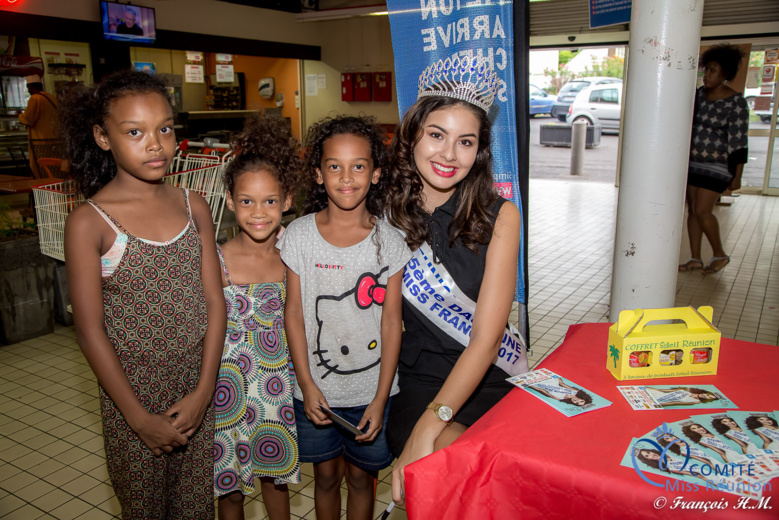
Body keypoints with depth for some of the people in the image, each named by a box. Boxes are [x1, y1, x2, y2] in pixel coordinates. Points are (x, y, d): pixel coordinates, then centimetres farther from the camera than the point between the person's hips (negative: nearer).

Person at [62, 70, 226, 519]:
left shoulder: (195, 208, -2)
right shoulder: (90, 222, -13)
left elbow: (214, 302, -1)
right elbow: (91, 331, -11)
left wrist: (204, 389, -7)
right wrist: (140, 418, -10)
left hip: (197, 386, 3)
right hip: (132, 390, -3)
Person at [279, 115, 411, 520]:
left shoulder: (389, 241, -9)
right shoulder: (299, 235, -8)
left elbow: (391, 322, -6)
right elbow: (294, 314, -4)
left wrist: (381, 398, -7)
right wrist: (307, 385, -7)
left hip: (371, 390, 0)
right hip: (316, 388, 1)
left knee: (361, 475, 16)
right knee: (326, 474, 18)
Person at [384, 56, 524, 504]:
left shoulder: (500, 216, -5)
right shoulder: (389, 215, 0)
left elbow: (486, 337, -12)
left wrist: (428, 425, -24)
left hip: (489, 379, 0)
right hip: (417, 380, 1)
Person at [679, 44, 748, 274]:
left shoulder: (736, 102, -11)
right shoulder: (699, 94, 6)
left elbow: (738, 142, -12)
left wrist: (737, 176, -14)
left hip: (717, 166, -6)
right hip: (692, 162, 6)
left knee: (702, 211, -10)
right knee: (692, 210, 7)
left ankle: (720, 255, 11)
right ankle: (695, 259, 16)